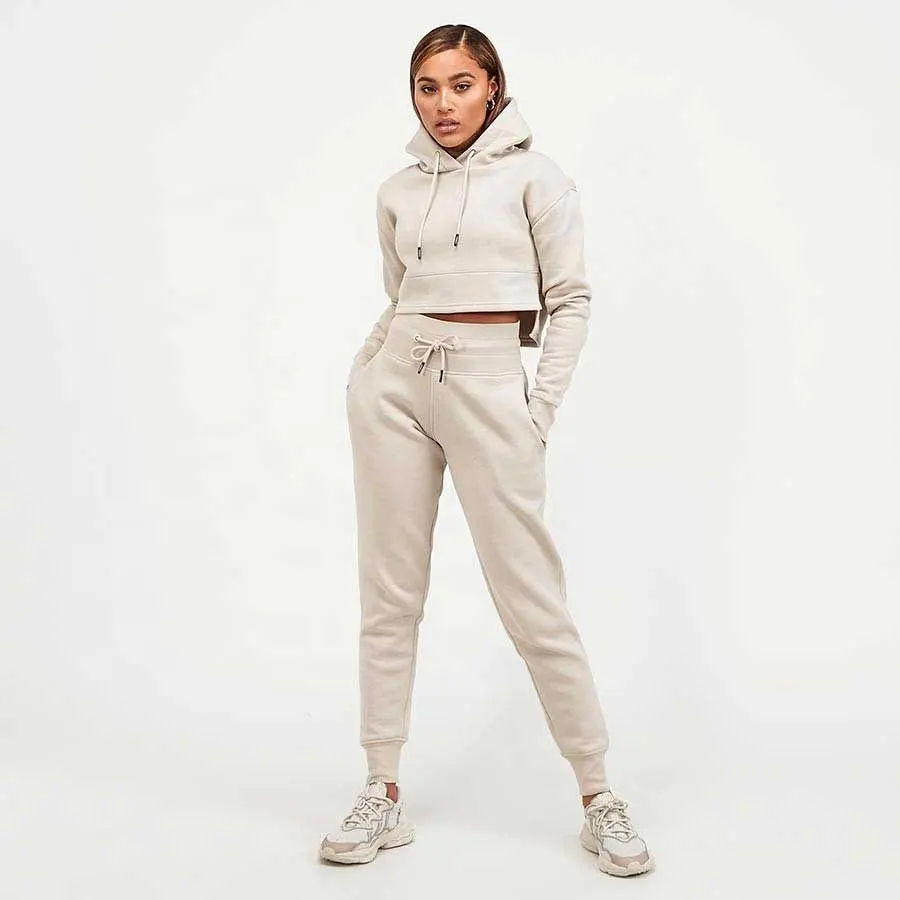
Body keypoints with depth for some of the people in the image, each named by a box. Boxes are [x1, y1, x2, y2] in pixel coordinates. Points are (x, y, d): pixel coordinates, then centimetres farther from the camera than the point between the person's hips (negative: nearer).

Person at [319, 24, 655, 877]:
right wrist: (372, 365, 7)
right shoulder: (398, 191, 12)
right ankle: (383, 795, 13)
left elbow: (570, 299, 1)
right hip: (393, 383, 4)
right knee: (389, 594, 4)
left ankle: (599, 799, 9)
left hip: (488, 387, -4)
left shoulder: (533, 176, 1)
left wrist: (540, 411, -5)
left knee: (532, 601, -4)